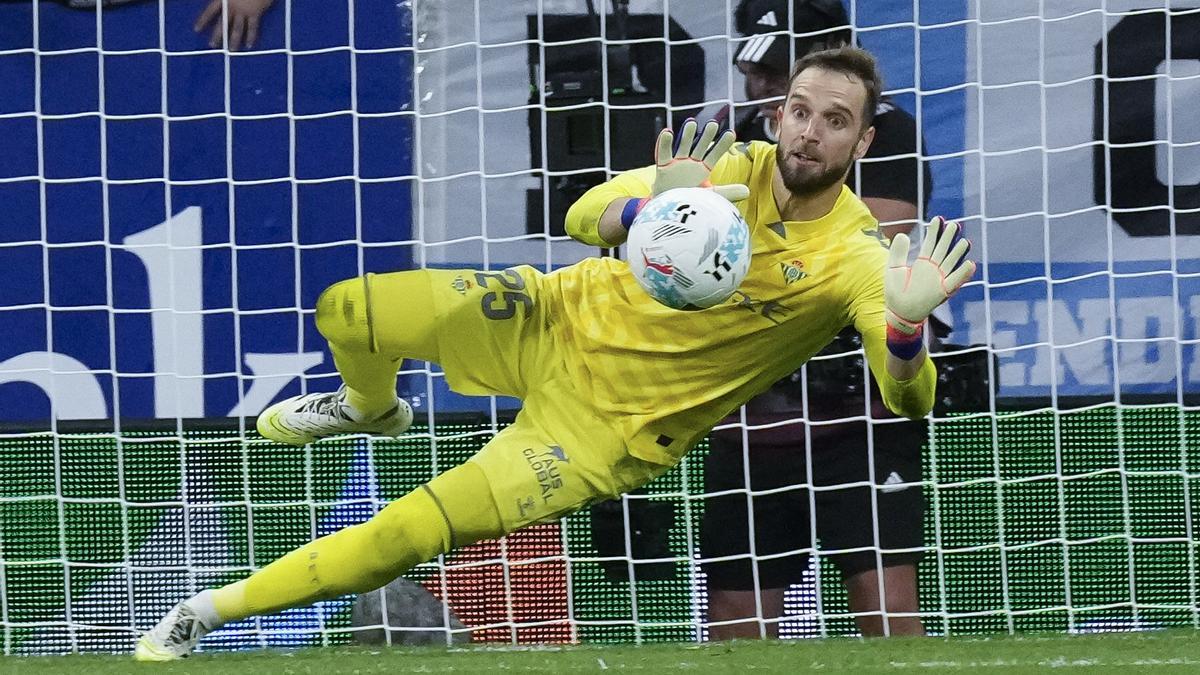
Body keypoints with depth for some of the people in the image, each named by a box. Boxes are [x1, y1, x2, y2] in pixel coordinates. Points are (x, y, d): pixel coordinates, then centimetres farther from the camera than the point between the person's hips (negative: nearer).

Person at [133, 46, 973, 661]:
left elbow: (911, 400, -30)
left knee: (401, 537, -13)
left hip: (613, 431, -3)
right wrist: (647, 210, -39)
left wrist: (907, 325, -54)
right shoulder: (737, 169, -11)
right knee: (347, 311, -11)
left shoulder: (855, 257, -19)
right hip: (563, 321, 3)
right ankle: (374, 410, 27)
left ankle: (218, 607, 7)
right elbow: (583, 214, -15)